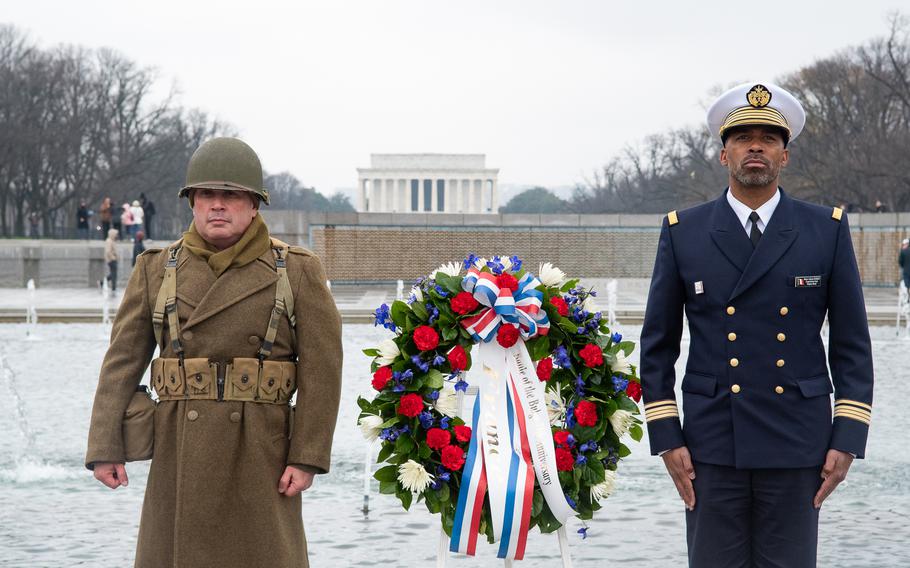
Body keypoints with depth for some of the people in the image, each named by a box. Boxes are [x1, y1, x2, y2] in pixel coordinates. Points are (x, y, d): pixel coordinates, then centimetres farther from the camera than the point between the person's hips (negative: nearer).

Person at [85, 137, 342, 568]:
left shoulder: (298, 272, 2)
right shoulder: (156, 269, 8)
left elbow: (321, 368, -1)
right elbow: (123, 360, 5)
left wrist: (307, 458, -8)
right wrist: (105, 448, -3)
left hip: (260, 452, -2)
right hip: (181, 453, 2)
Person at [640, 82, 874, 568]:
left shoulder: (827, 230, 4)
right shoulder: (683, 232, 4)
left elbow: (851, 344, 5)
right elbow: (658, 345, 7)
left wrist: (847, 438, -2)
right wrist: (666, 437, 0)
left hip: (796, 446, 0)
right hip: (711, 444, 0)